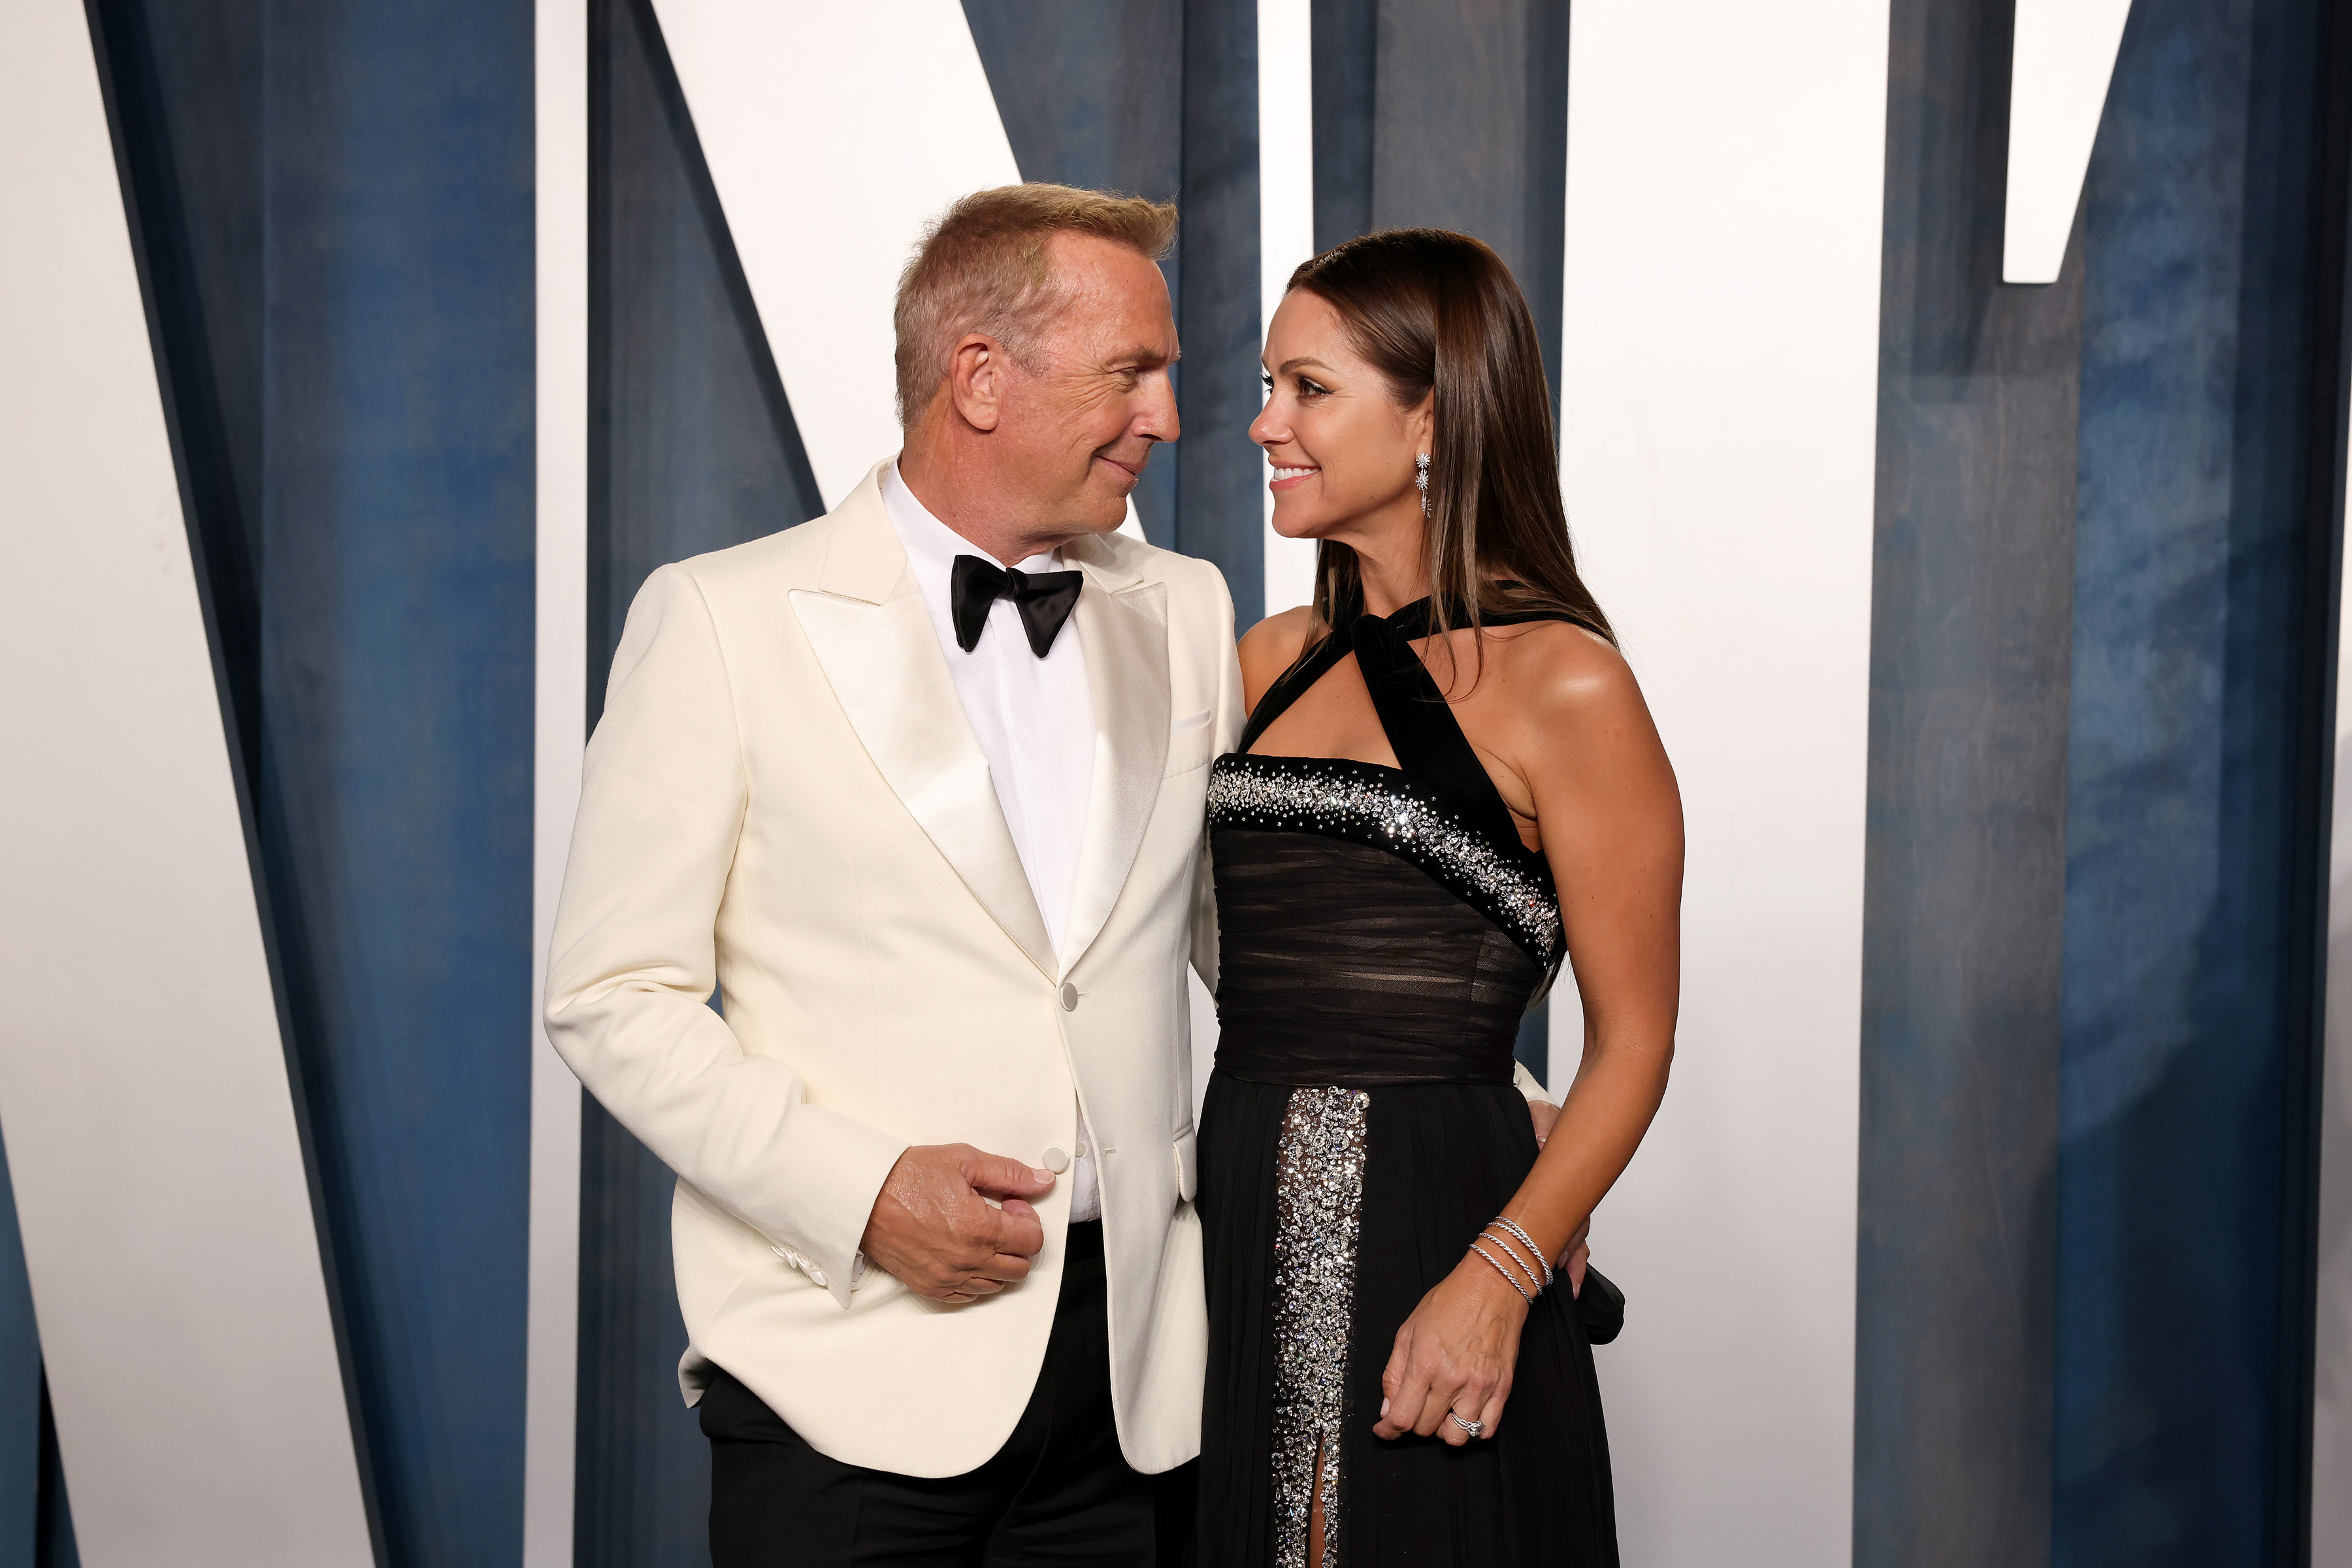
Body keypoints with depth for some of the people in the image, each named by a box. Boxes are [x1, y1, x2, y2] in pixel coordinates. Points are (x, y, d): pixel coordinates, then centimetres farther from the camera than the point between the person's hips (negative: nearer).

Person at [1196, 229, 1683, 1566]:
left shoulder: (1561, 685, -7)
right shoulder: (1273, 661, 11)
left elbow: (1633, 1043, -8)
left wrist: (1498, 1279, -18)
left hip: (1432, 1242, -6)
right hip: (1242, 1248, 6)